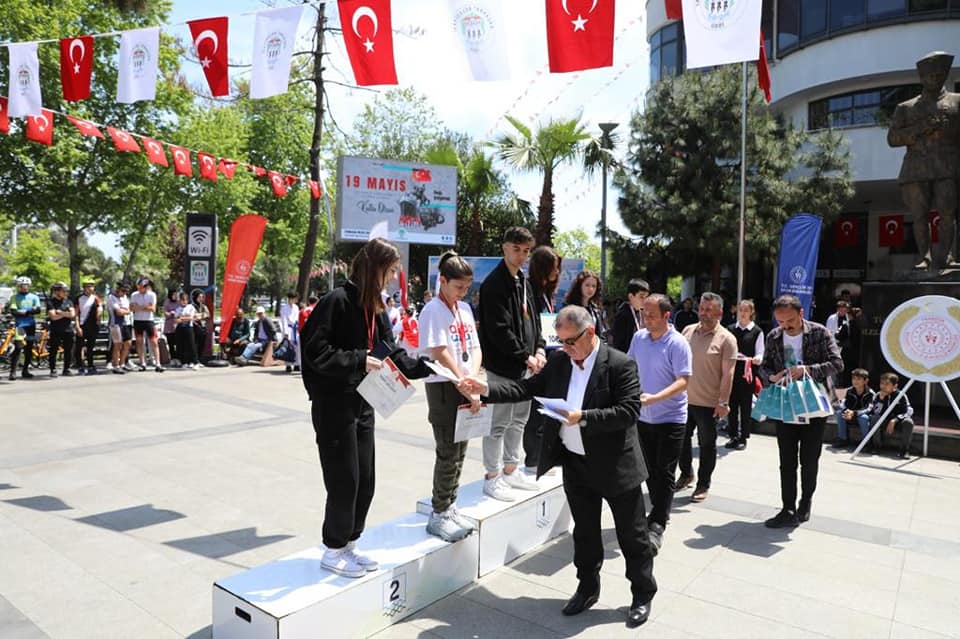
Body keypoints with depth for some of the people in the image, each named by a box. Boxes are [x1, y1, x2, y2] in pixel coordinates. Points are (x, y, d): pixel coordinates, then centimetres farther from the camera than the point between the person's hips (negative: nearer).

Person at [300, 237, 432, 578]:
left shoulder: (376, 307, 9)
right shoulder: (337, 301, -17)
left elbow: (391, 352, 11)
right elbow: (316, 352, -20)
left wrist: (429, 368, 1)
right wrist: (359, 360, -24)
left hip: (362, 403, 8)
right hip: (333, 406, -8)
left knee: (365, 479, 14)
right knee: (344, 480, 2)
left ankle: (349, 543, 31)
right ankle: (334, 551, 22)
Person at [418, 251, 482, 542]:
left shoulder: (465, 309, 12)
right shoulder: (433, 310, -10)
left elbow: (475, 349, 10)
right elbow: (440, 354, -17)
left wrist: (473, 380, -8)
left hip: (466, 389, 7)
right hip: (443, 387, -7)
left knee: (459, 451, 13)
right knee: (448, 453, -2)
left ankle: (450, 507, 27)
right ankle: (439, 515, 11)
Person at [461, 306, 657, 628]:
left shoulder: (620, 365, -16)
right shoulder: (559, 360, 0)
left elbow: (630, 411, -22)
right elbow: (528, 387, 3)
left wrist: (584, 417, -30)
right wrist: (487, 388, -9)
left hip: (615, 466, -5)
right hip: (575, 463, 5)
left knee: (632, 535, 12)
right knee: (584, 531, 20)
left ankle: (643, 594, 32)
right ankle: (587, 588, 39)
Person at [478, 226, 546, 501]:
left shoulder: (524, 282, 14)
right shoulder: (494, 284, -14)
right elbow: (499, 330, -19)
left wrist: (539, 349, 2)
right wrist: (526, 357, -15)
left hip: (525, 365, 9)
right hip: (503, 365, -9)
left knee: (519, 419, 17)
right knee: (499, 422, -1)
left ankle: (510, 470, 31)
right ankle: (492, 477, 12)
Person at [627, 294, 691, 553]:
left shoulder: (678, 344, -15)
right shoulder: (639, 337, 2)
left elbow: (683, 381, -19)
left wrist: (654, 398, -31)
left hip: (670, 418, -5)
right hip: (643, 416, 6)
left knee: (665, 473, -1)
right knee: (650, 470, 16)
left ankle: (657, 526, 6)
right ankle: (660, 511, 34)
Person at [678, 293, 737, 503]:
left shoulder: (726, 339, -9)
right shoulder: (688, 331, 5)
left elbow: (728, 373, -12)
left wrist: (723, 402, -15)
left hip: (708, 403, -5)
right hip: (683, 399, 5)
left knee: (707, 445, 9)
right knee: (682, 439, 17)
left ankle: (703, 485, 23)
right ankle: (686, 474, 37)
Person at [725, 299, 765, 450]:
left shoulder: (757, 332, -1)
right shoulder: (731, 329, 8)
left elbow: (760, 354, -3)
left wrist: (755, 359, -23)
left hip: (747, 372, -3)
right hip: (731, 371, 3)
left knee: (746, 406, 4)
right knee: (732, 404, 8)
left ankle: (743, 437, 15)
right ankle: (733, 436, 19)